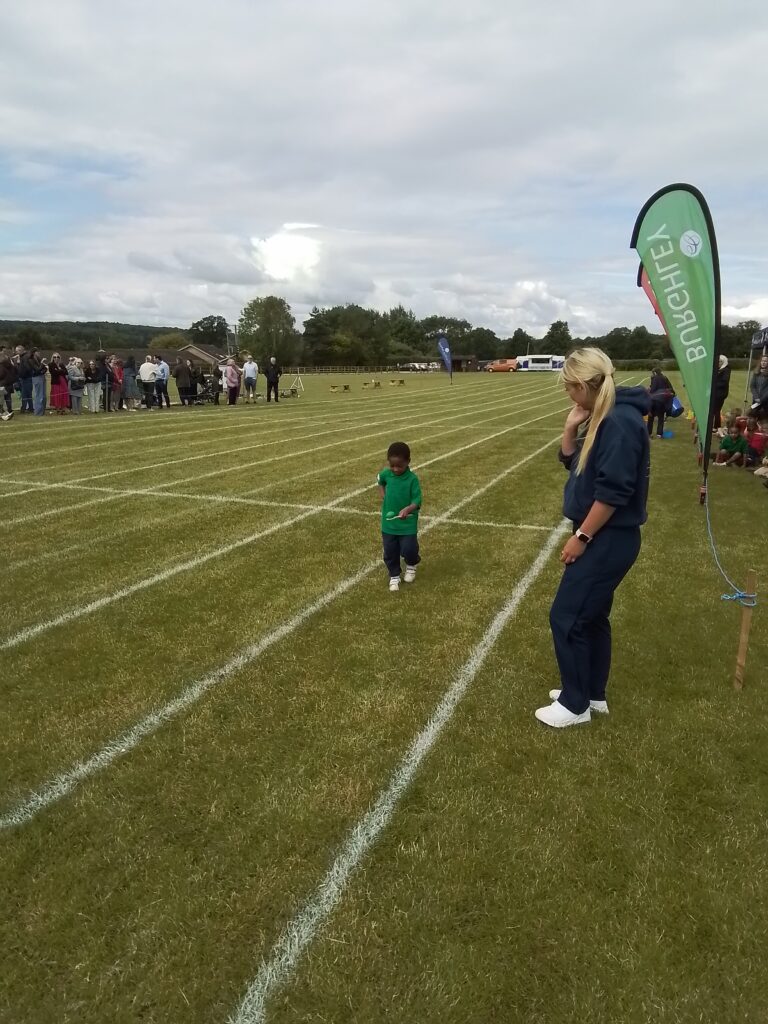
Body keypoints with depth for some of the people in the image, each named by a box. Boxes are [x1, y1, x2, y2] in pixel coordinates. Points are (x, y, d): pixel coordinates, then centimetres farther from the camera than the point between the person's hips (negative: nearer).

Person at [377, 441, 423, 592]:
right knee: (390, 552, 10)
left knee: (408, 550, -3)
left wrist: (408, 509, -37)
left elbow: (417, 501, -19)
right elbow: (380, 480, 21)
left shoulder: (412, 479, -17)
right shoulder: (386, 474, -5)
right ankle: (394, 576, 30)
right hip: (388, 522, 4)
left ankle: (411, 565, 31)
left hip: (408, 523, -4)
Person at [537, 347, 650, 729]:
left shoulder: (620, 422, -22)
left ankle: (575, 705, 15)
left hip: (609, 540, -10)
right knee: (591, 615, 19)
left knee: (566, 617, -1)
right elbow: (572, 464, 17)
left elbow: (613, 492, -25)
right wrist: (572, 428, 0)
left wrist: (581, 536, -19)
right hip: (602, 537, 10)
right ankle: (593, 694, 34)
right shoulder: (602, 419, 9)